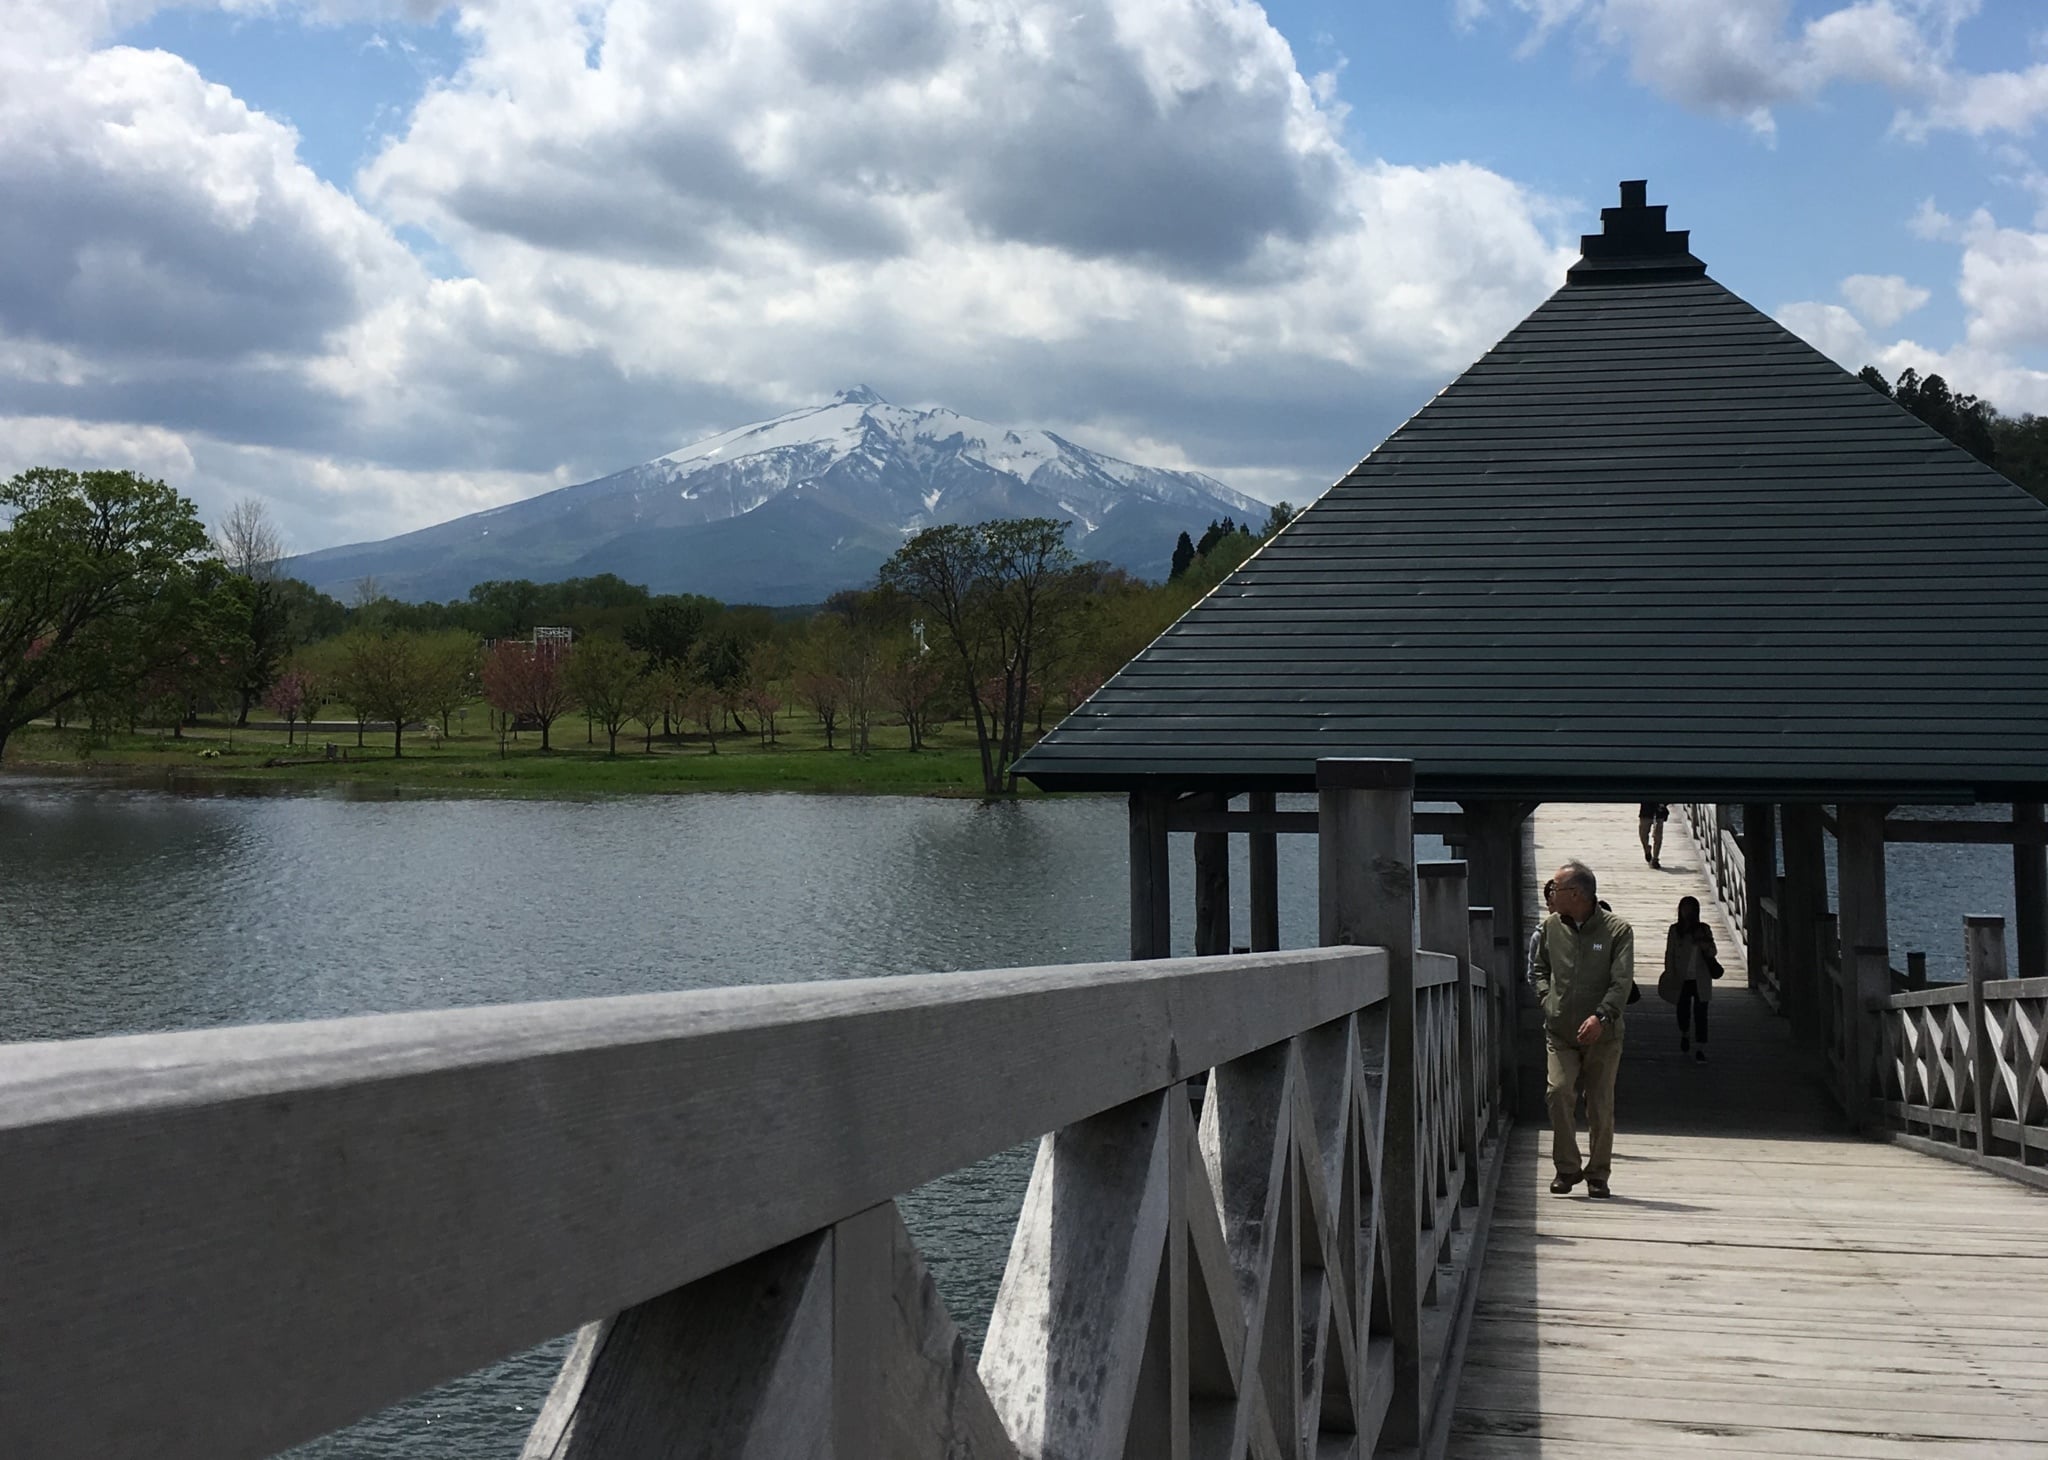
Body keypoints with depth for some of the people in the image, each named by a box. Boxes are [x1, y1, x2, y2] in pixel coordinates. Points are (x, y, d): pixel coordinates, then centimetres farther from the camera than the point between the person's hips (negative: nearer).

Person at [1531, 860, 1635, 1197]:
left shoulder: (1617, 930, -4)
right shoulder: (1551, 927, 8)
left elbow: (1622, 982, -10)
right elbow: (1539, 967, 23)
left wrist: (1601, 1016, -24)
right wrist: (1546, 997, 6)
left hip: (1603, 1035, -2)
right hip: (1560, 1033, 2)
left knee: (1601, 1106, 3)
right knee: (1557, 1091, -15)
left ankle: (1598, 1173, 18)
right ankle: (1566, 1167, -3)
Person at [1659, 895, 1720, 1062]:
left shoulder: (1703, 930, 4)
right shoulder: (1675, 930, 2)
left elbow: (1712, 951, 9)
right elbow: (1669, 953, 4)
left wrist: (1705, 946, -14)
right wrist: (1670, 974, -4)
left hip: (1700, 979, -1)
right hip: (1682, 978, 1)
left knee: (1700, 1013, -6)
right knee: (1683, 1011, 9)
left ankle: (1701, 1049, -4)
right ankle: (1685, 1035, 40)